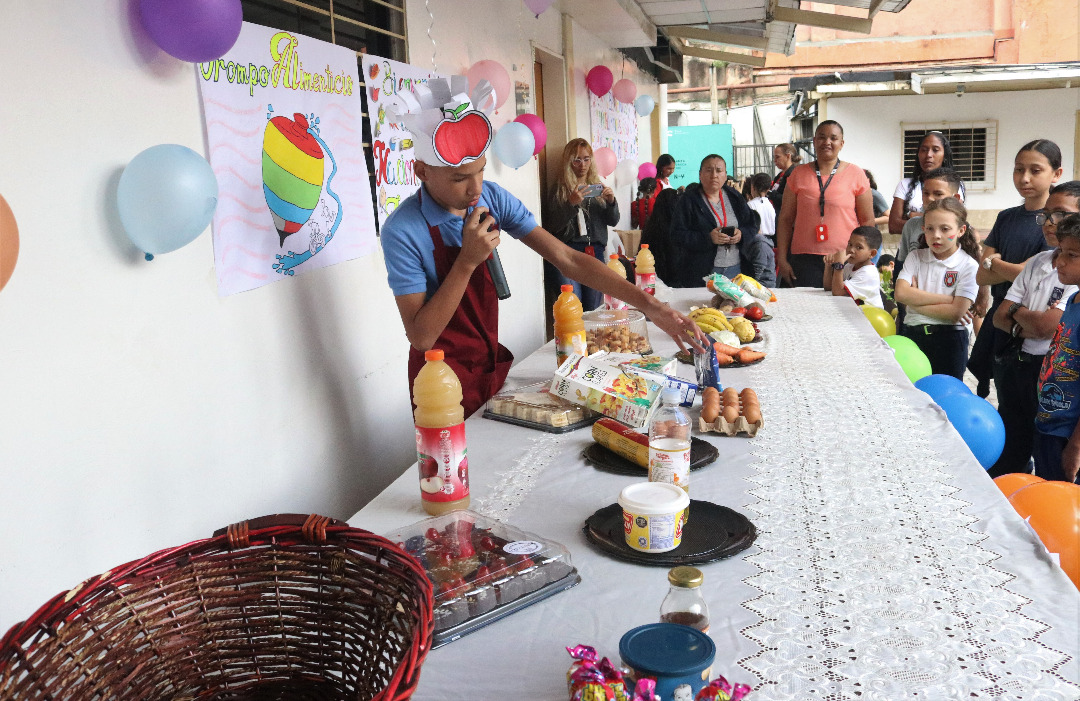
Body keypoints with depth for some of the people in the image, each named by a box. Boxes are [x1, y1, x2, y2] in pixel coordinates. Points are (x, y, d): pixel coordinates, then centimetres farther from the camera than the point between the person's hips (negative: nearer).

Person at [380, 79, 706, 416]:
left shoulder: (493, 198, -8)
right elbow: (421, 337, -22)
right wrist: (468, 261, -30)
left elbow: (566, 258, -10)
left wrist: (649, 305, -18)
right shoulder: (402, 231, -22)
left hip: (493, 361, 5)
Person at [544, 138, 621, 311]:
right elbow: (552, 226, -7)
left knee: (594, 309, 2)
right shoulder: (560, 188, 3)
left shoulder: (597, 186, 15)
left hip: (596, 253, 4)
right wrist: (571, 203, -19)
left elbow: (613, 221, 13)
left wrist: (611, 202, -6)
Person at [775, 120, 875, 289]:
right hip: (805, 260, 1)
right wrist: (782, 259, 2)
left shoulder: (855, 174, 5)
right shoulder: (799, 174, 8)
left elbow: (867, 221, 7)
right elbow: (785, 219, 9)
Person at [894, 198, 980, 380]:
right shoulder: (916, 257, 4)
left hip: (949, 339, -3)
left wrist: (916, 302, -12)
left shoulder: (968, 266, -6)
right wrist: (947, 298, -15)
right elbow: (900, 293, -13)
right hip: (912, 334, 3)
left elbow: (957, 311, -16)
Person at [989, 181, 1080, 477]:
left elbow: (1045, 326, -23)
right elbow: (1000, 316, 7)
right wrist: (1026, 327, -12)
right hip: (1015, 366, 7)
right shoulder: (1038, 262, 9)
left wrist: (1018, 312, -3)